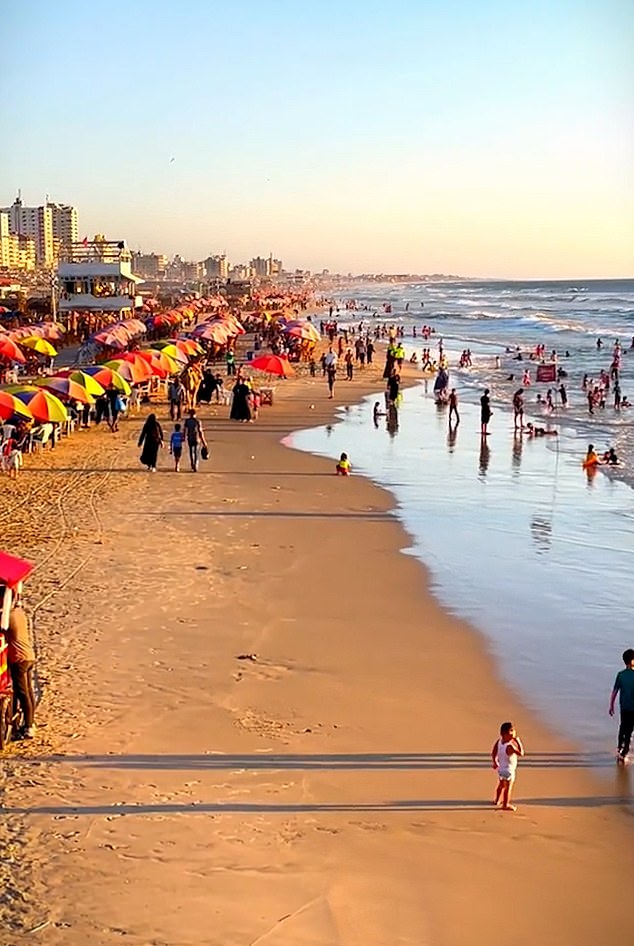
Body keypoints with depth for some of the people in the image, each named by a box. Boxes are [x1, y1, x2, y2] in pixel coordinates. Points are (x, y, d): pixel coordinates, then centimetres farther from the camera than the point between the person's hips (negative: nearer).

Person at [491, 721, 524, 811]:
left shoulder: (499, 741, -10)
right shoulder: (510, 746, -33)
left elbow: (493, 754, 0)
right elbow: (521, 753, -27)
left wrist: (495, 763, 15)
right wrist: (519, 742, -21)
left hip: (500, 768, 8)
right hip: (509, 770, -8)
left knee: (501, 785, 27)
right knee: (508, 787, 10)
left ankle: (497, 800, 45)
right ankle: (506, 805, 23)